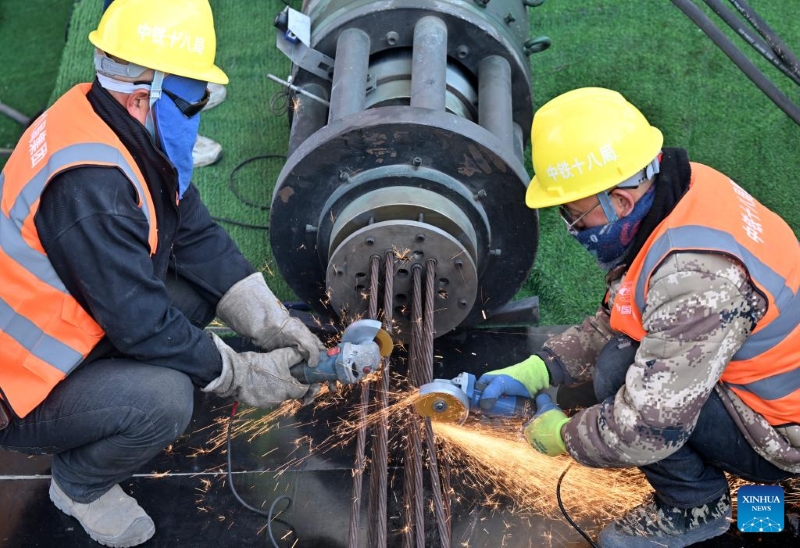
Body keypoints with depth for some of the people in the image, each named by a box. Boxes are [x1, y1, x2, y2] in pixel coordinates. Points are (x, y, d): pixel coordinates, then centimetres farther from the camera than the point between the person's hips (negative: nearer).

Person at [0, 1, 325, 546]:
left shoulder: (128, 130, -6)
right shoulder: (88, 184, -34)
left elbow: (197, 236, -1)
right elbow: (143, 324, -29)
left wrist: (271, 322, -8)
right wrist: (243, 375, -18)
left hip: (71, 327, 8)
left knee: (204, 278, 0)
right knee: (164, 398, -30)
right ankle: (79, 486, 2)